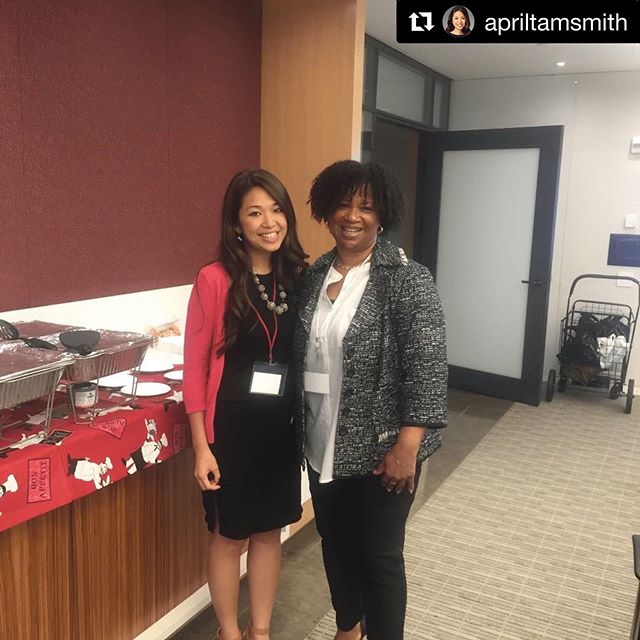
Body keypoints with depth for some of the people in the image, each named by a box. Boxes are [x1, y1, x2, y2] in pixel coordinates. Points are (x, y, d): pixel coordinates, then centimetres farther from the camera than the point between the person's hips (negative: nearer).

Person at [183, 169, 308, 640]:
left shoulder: (299, 277, 0)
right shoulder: (215, 280, -13)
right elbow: (195, 365, -10)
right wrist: (201, 446, -11)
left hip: (283, 427, 4)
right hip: (231, 427, -4)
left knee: (270, 530, 19)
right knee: (229, 536, 13)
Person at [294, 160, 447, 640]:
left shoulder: (408, 279, -14)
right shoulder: (314, 275, 4)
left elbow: (428, 367, -17)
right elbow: (302, 356, 10)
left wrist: (407, 446, -19)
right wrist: (301, 426, 11)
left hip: (380, 447, -6)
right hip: (324, 442, 6)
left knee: (379, 554, 9)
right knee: (334, 540, 22)